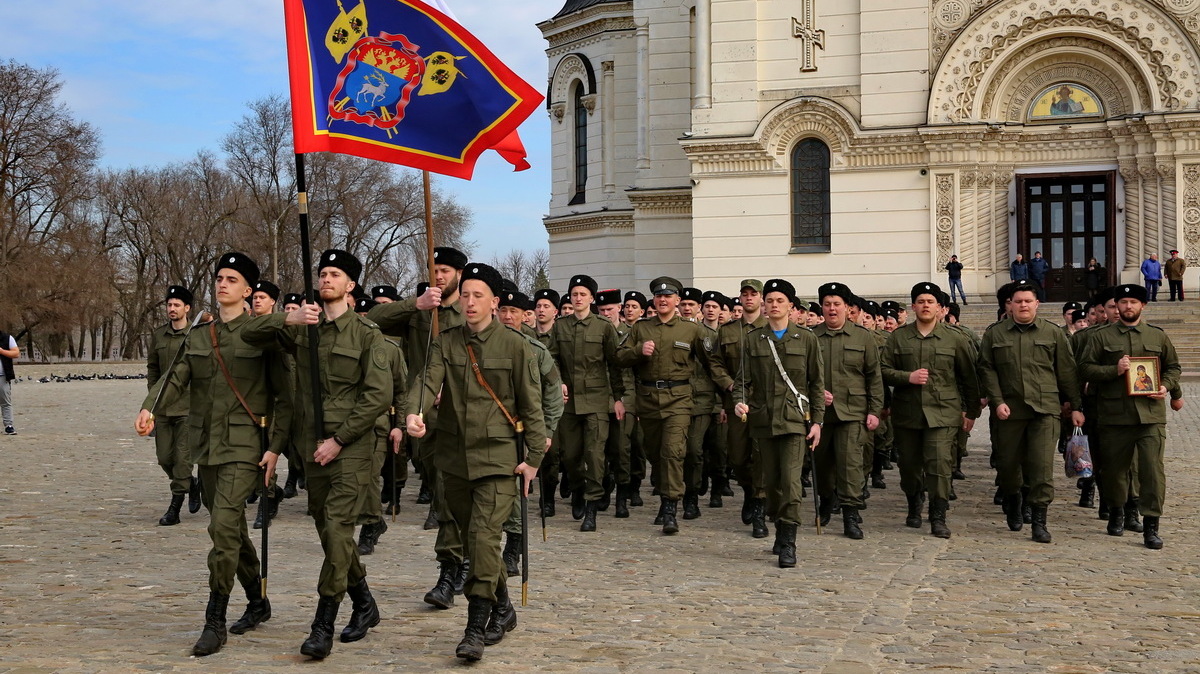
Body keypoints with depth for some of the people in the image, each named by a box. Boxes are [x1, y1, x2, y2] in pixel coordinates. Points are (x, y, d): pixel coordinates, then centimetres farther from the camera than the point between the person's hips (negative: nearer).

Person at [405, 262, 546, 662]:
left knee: (483, 538, -13)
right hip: (455, 460, 4)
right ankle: (502, 610, 32)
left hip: (498, 460, -4)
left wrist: (534, 458, -5)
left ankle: (477, 629, -6)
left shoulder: (515, 346, -3)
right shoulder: (446, 342, 6)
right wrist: (414, 413, -30)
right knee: (472, 539, 14)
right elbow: (429, 381, -9)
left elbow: (531, 406, -2)